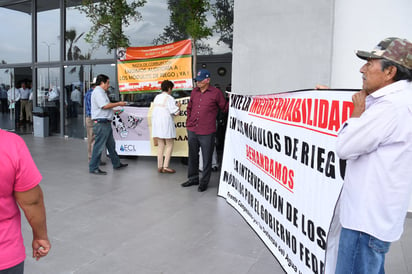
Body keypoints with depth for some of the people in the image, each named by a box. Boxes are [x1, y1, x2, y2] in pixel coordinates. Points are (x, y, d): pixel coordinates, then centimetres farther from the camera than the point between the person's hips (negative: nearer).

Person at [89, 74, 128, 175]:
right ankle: (93, 168, 2)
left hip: (106, 123, 11)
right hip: (101, 123, -11)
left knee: (111, 144, 18)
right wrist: (118, 104, -11)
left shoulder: (101, 92, 21)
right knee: (99, 146, -6)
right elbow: (105, 106, -21)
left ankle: (116, 164, 29)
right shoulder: (98, 91, -12)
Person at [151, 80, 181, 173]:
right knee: (169, 145, 2)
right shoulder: (169, 98, -10)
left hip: (156, 123, 7)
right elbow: (176, 112, -13)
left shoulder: (157, 97, 11)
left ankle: (159, 166, 12)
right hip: (166, 123, -7)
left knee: (160, 145, 11)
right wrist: (178, 106, 7)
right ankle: (165, 166, -3)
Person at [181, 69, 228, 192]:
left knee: (206, 159, 4)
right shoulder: (194, 91, 9)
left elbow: (225, 108, 3)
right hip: (192, 131, 5)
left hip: (207, 132, -5)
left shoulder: (216, 93, -6)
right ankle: (193, 178, 33)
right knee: (193, 156, 17)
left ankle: (204, 182, 19)